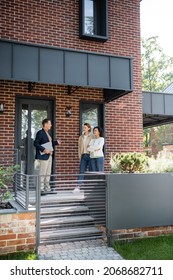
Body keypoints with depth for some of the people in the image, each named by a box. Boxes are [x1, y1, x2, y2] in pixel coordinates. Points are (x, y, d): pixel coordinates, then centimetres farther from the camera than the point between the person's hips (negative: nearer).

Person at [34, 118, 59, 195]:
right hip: (44, 156, -9)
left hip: (49, 156, 9)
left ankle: (47, 188, 20)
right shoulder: (40, 133, -10)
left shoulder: (47, 133, 17)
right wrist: (44, 150, -23)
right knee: (42, 173, -6)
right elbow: (35, 143, -16)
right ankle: (41, 189, -1)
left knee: (48, 173, 12)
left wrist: (56, 142, 10)